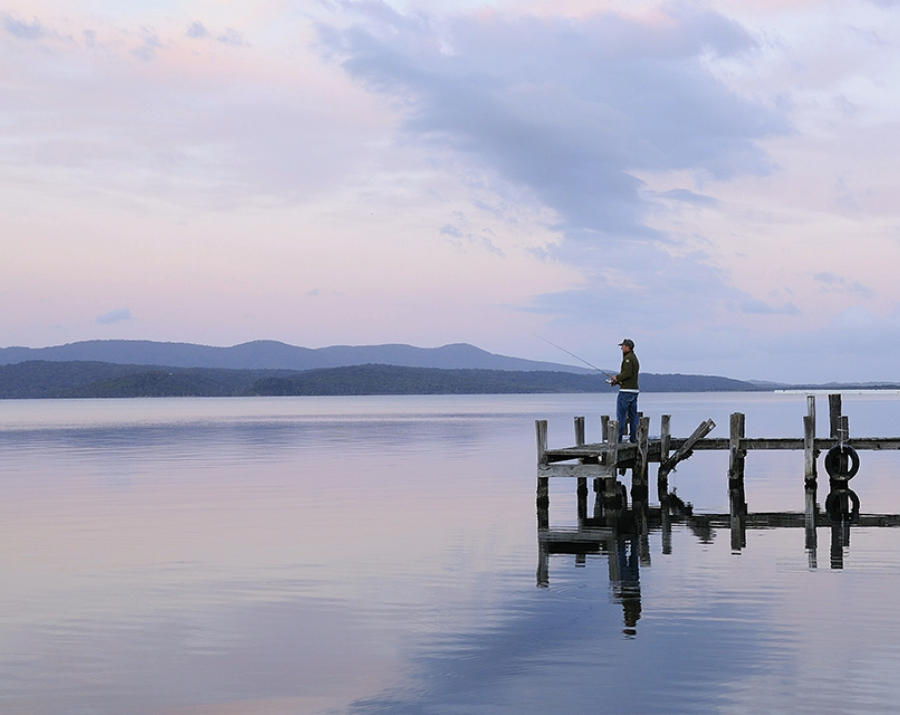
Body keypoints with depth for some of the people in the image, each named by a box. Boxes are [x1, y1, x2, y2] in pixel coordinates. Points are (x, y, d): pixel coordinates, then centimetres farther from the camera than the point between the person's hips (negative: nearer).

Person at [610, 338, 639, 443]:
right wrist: (617, 380, 14)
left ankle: (618, 437, -8)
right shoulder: (635, 358, 19)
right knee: (633, 415, 8)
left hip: (626, 391, -10)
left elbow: (627, 373, -23)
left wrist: (617, 377, -8)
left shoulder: (628, 358, -12)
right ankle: (634, 437, 8)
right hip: (634, 390, 10)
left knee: (620, 415, -7)